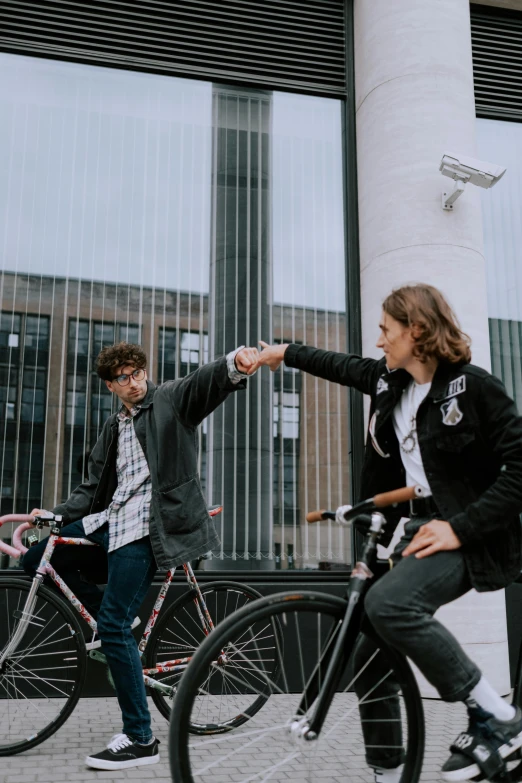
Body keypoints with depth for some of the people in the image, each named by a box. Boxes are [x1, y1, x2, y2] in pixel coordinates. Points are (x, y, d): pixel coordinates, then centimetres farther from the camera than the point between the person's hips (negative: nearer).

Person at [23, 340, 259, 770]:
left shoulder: (170, 399, -1)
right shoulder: (114, 427, 19)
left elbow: (204, 381, -22)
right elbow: (94, 487, 18)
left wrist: (235, 364, -44)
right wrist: (56, 514, 3)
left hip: (145, 527, -8)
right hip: (112, 519, 8)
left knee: (114, 625, -13)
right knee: (36, 559, 14)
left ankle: (140, 739, -2)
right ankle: (109, 613, 23)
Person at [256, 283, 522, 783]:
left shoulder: (472, 387, -13)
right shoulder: (388, 381, 7)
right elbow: (342, 366, 26)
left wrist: (460, 527, -23)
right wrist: (285, 354, 38)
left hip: (469, 536, -7)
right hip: (417, 530, 8)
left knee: (388, 603, -32)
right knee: (370, 654, 4)